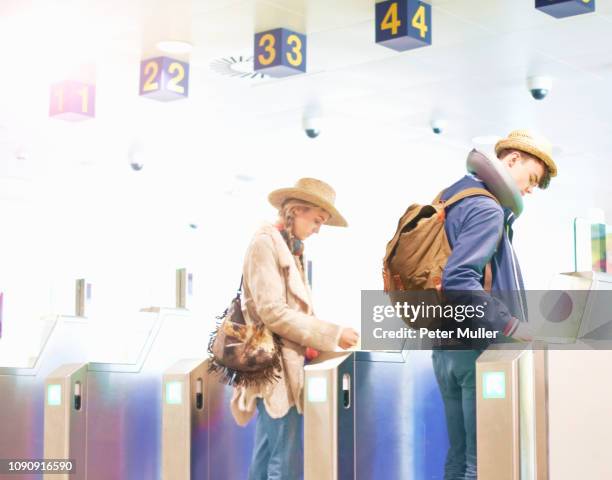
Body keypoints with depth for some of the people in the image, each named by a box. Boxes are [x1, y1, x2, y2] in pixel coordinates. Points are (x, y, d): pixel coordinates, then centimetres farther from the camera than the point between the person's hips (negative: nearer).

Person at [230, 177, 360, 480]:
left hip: (284, 366, 9)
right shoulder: (265, 243, -10)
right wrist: (331, 334, -16)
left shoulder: (289, 248, 17)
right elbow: (272, 312, -18)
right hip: (275, 367, -9)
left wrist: (319, 338, 3)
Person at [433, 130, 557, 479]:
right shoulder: (487, 209, -14)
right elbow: (459, 280, -25)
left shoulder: (452, 200, 15)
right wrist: (511, 324, -22)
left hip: (446, 345, 9)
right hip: (478, 347, -9)